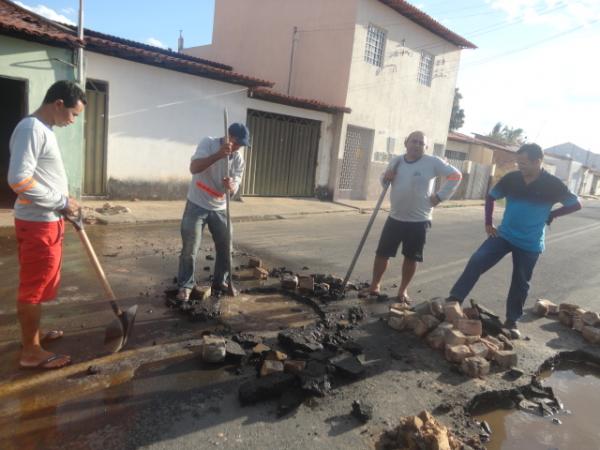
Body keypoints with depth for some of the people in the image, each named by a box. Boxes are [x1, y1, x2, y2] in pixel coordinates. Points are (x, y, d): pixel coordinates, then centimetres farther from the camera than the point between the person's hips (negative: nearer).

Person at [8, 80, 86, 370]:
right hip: (37, 223, -10)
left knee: (36, 284, 20)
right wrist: (62, 202, -18)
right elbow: (19, 180, -26)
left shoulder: (42, 129, 13)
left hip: (45, 220, 10)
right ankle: (30, 352, 13)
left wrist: (63, 202, 12)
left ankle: (33, 333, 36)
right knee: (34, 287, 1)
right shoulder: (32, 128, -18)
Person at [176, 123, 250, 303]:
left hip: (219, 209, 5)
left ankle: (220, 282, 24)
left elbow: (235, 189, -4)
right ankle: (185, 286, 12)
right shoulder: (208, 143, -13)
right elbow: (194, 168, -28)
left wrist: (231, 185, -29)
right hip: (197, 206, -4)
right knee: (190, 249, -4)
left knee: (226, 247, 7)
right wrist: (219, 154, -38)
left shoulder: (239, 159, -1)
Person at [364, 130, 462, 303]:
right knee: (382, 253, 5)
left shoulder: (432, 162, -7)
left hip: (419, 220, -3)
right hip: (395, 218, 3)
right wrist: (385, 178, -8)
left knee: (411, 257, 9)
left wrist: (440, 196, -6)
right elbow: (384, 181, 16)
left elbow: (455, 175, -1)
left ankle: (403, 290, 26)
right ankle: (374, 286, 22)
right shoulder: (396, 161, 5)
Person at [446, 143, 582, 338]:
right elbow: (491, 197, 9)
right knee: (476, 262, -15)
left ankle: (512, 321, 25)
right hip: (504, 235, 2)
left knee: (520, 284, 8)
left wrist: (549, 216, -1)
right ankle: (454, 299, -10)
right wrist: (488, 223, 4)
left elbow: (576, 204, 2)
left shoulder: (553, 185, -10)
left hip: (530, 244, -1)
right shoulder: (511, 179, -4)